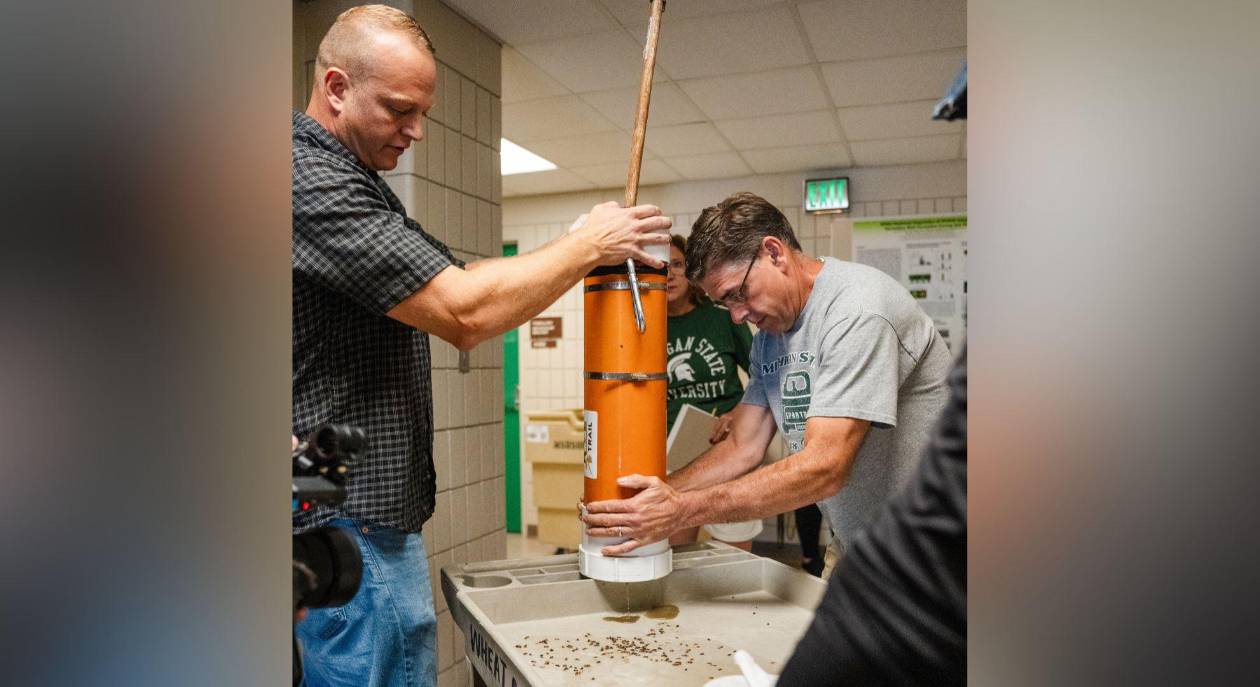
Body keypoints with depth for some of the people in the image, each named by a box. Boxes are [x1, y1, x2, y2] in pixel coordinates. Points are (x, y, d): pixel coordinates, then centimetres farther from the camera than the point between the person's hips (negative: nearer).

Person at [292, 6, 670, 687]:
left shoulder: (354, 184, 16)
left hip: (369, 516, 10)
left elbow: (453, 276, 14)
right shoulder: (310, 178, -18)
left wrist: (598, 251, 1)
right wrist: (587, 244, -12)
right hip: (349, 528, -10)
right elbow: (464, 313, -25)